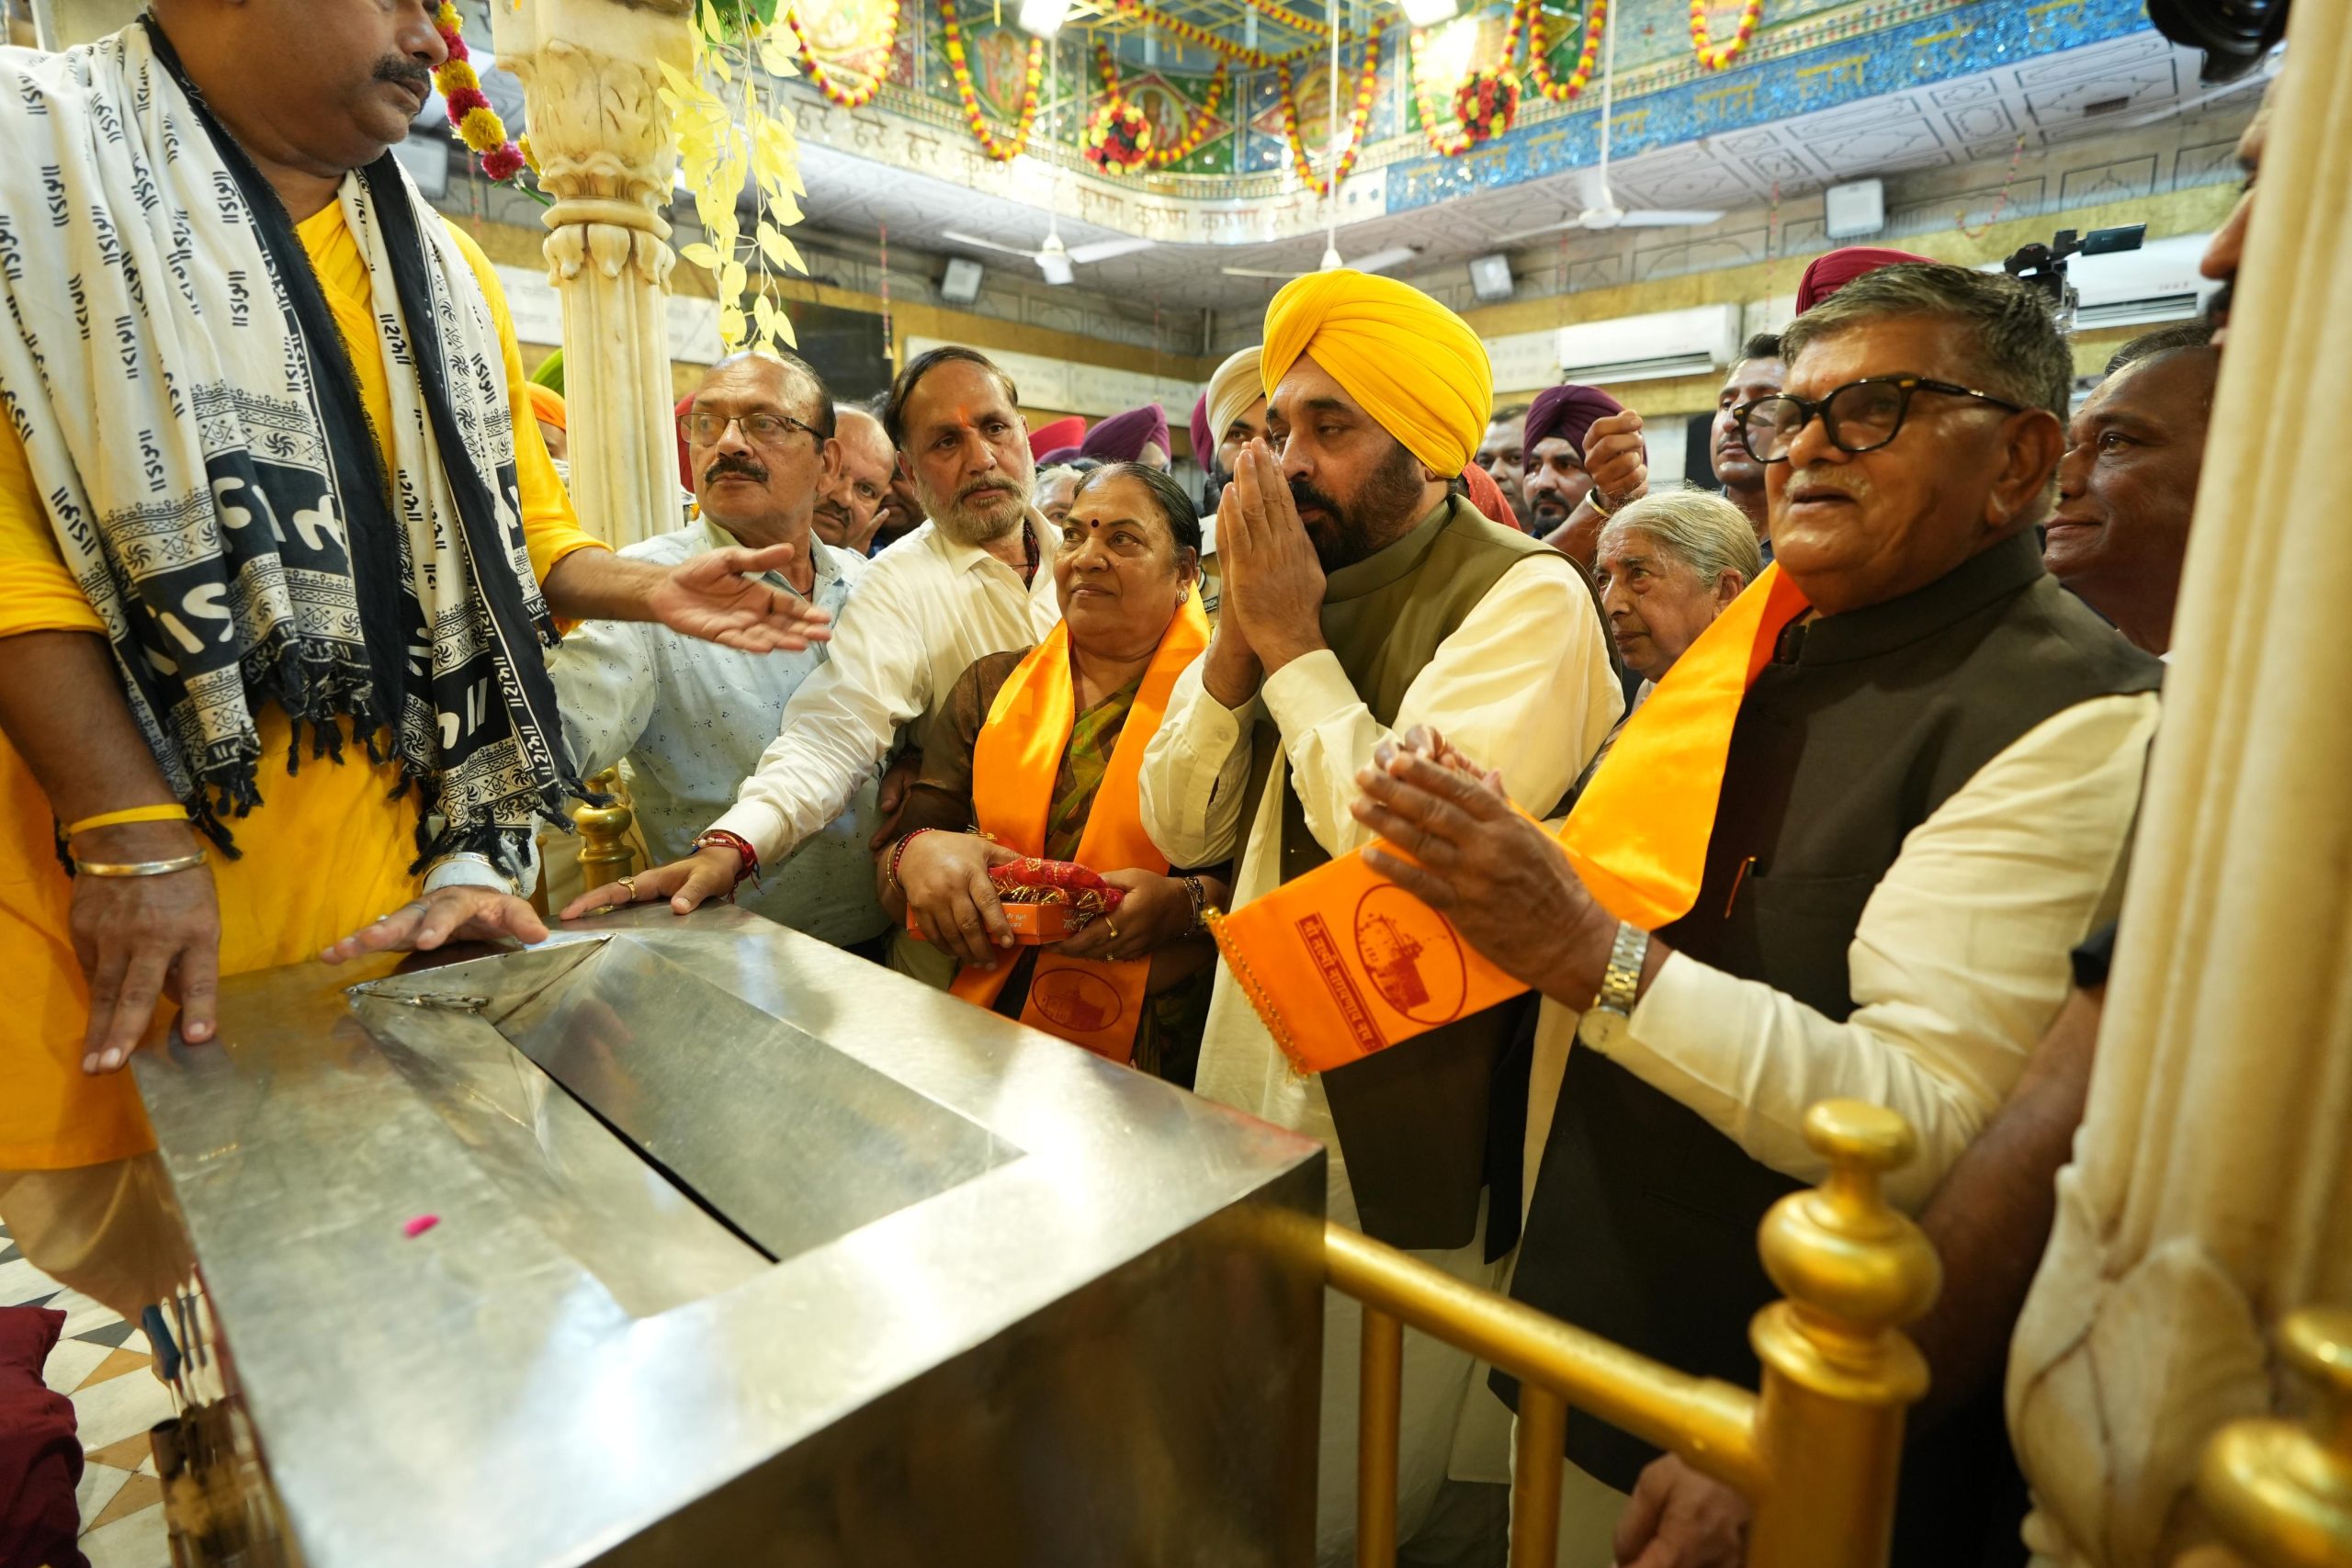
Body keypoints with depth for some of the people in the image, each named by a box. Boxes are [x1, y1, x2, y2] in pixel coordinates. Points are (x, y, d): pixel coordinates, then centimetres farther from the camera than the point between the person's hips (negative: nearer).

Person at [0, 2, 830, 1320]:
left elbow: (512, 536, 17)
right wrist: (127, 827, -17)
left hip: (391, 877, 4)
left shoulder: (442, 267, 16)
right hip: (123, 877, -3)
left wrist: (644, 588, -2)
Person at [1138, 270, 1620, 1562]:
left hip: (1403, 1129, -6)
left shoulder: (1526, 596, -15)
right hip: (1252, 1083, 7)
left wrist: (1293, 642, -18)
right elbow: (1180, 827, 3)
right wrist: (1242, 636, -10)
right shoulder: (1293, 581, 6)